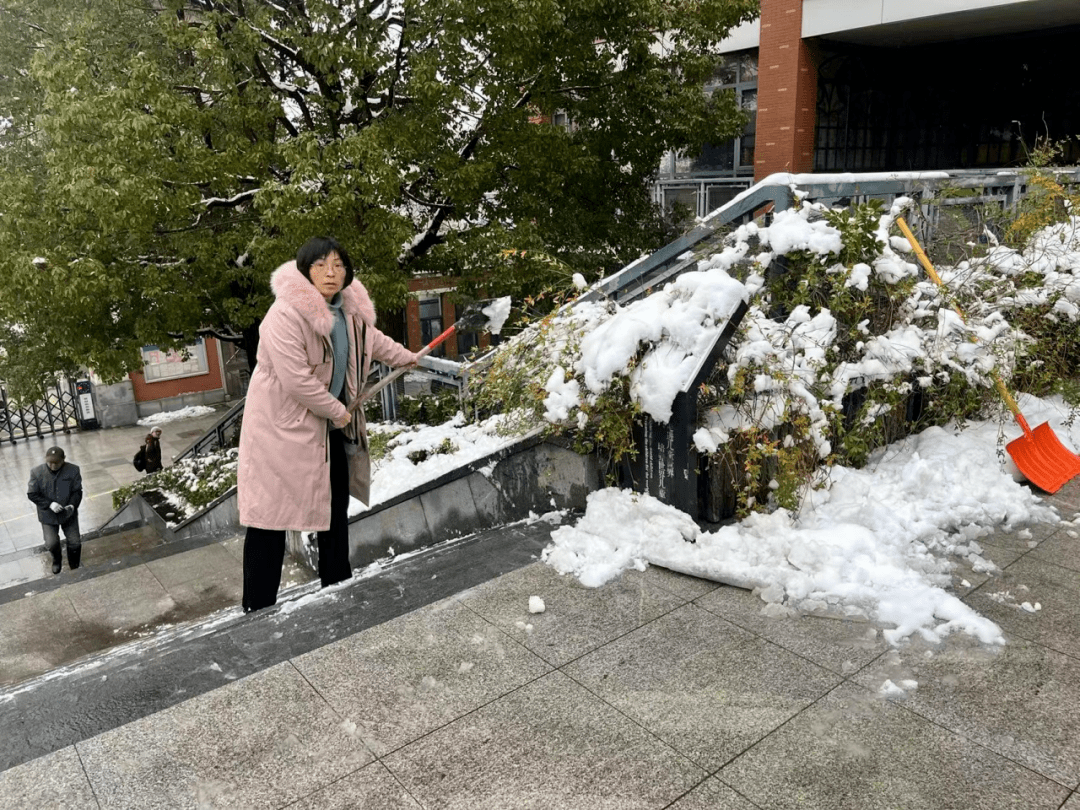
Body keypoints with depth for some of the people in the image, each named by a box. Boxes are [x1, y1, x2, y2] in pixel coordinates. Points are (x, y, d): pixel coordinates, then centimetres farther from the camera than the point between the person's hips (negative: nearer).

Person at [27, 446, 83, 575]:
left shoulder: (73, 470, -11)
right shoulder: (37, 472, -12)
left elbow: (77, 491, -5)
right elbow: (32, 494, -6)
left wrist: (72, 505, -23)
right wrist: (49, 504, -20)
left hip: (69, 514, 1)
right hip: (48, 515, 0)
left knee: (75, 543, 0)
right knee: (51, 543, -10)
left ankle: (74, 567, 27)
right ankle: (56, 560, 27)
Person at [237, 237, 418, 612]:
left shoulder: (350, 309, 3)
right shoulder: (285, 314, -24)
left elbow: (371, 338, 25)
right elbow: (296, 380, -27)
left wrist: (404, 356, 38)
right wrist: (338, 411, -16)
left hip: (328, 425, 9)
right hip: (282, 424, -8)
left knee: (336, 505, 18)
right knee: (271, 514, -5)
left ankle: (338, 587, 35)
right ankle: (257, 609, 4)